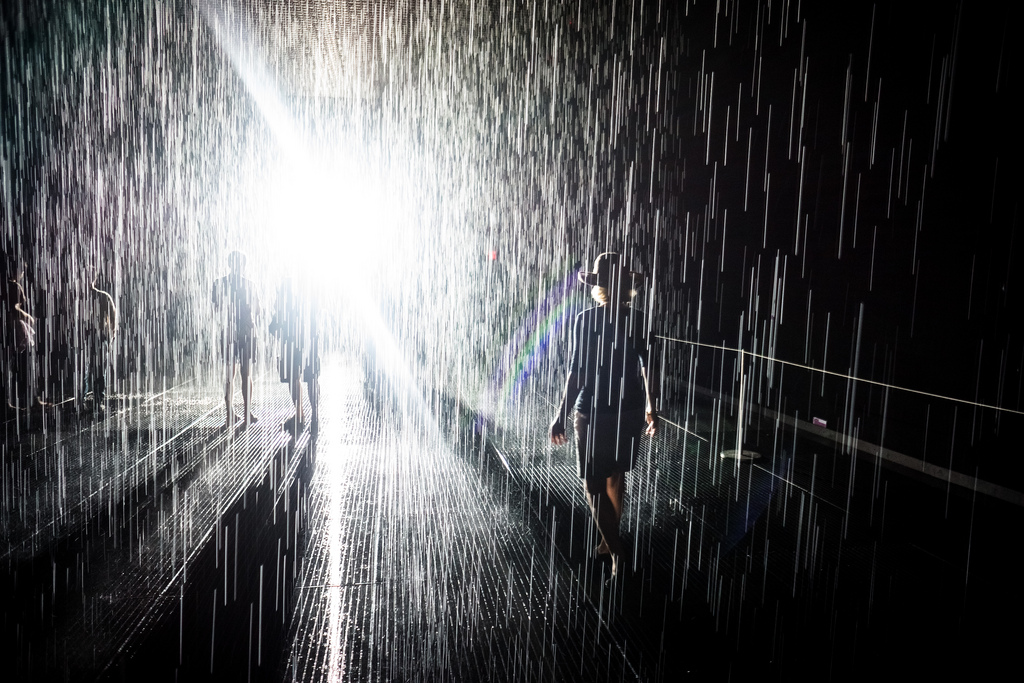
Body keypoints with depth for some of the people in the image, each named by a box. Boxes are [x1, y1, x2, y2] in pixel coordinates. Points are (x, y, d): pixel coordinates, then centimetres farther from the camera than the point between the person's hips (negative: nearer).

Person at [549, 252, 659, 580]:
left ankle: (617, 551, 3)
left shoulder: (586, 319, -12)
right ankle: (610, 539, 35)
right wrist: (651, 408, 15)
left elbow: (576, 371, -14)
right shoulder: (638, 320, 0)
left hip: (593, 412, -5)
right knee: (614, 478, 21)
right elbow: (648, 368, 4)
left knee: (595, 485, 5)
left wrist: (562, 415, -7)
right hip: (629, 411, 5)